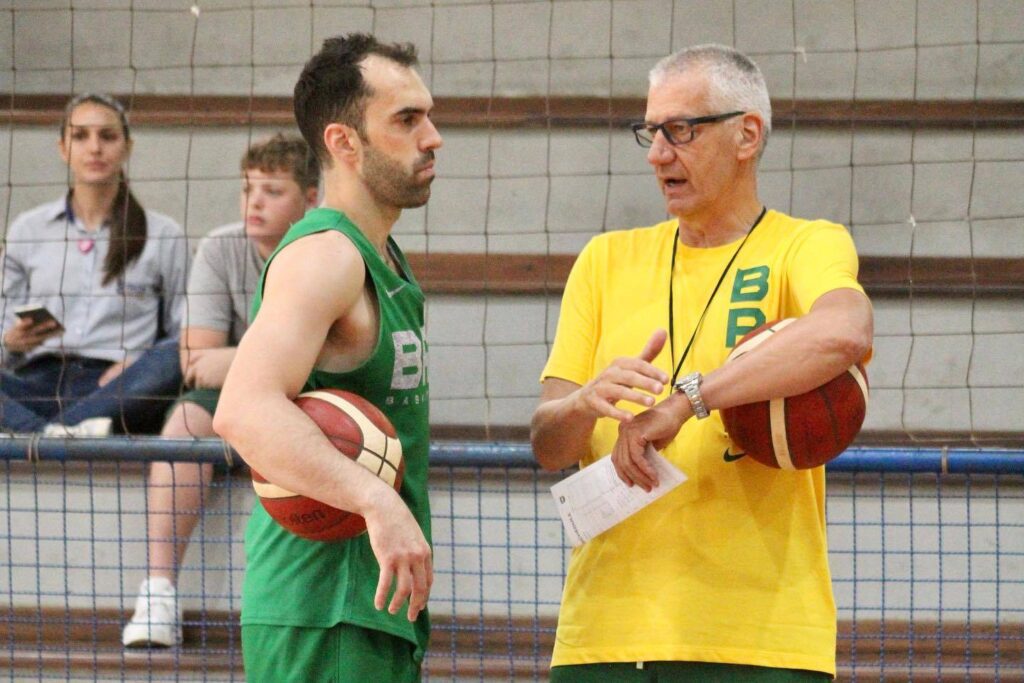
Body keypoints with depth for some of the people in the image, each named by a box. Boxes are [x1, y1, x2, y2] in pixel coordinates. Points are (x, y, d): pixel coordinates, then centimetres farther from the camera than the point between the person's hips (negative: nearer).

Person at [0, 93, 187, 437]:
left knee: (178, 358, -35)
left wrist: (139, 365, -10)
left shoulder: (164, 236, 16)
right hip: (40, 382, 1)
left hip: (117, 395, -1)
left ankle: (54, 429, -46)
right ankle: (53, 433, -50)